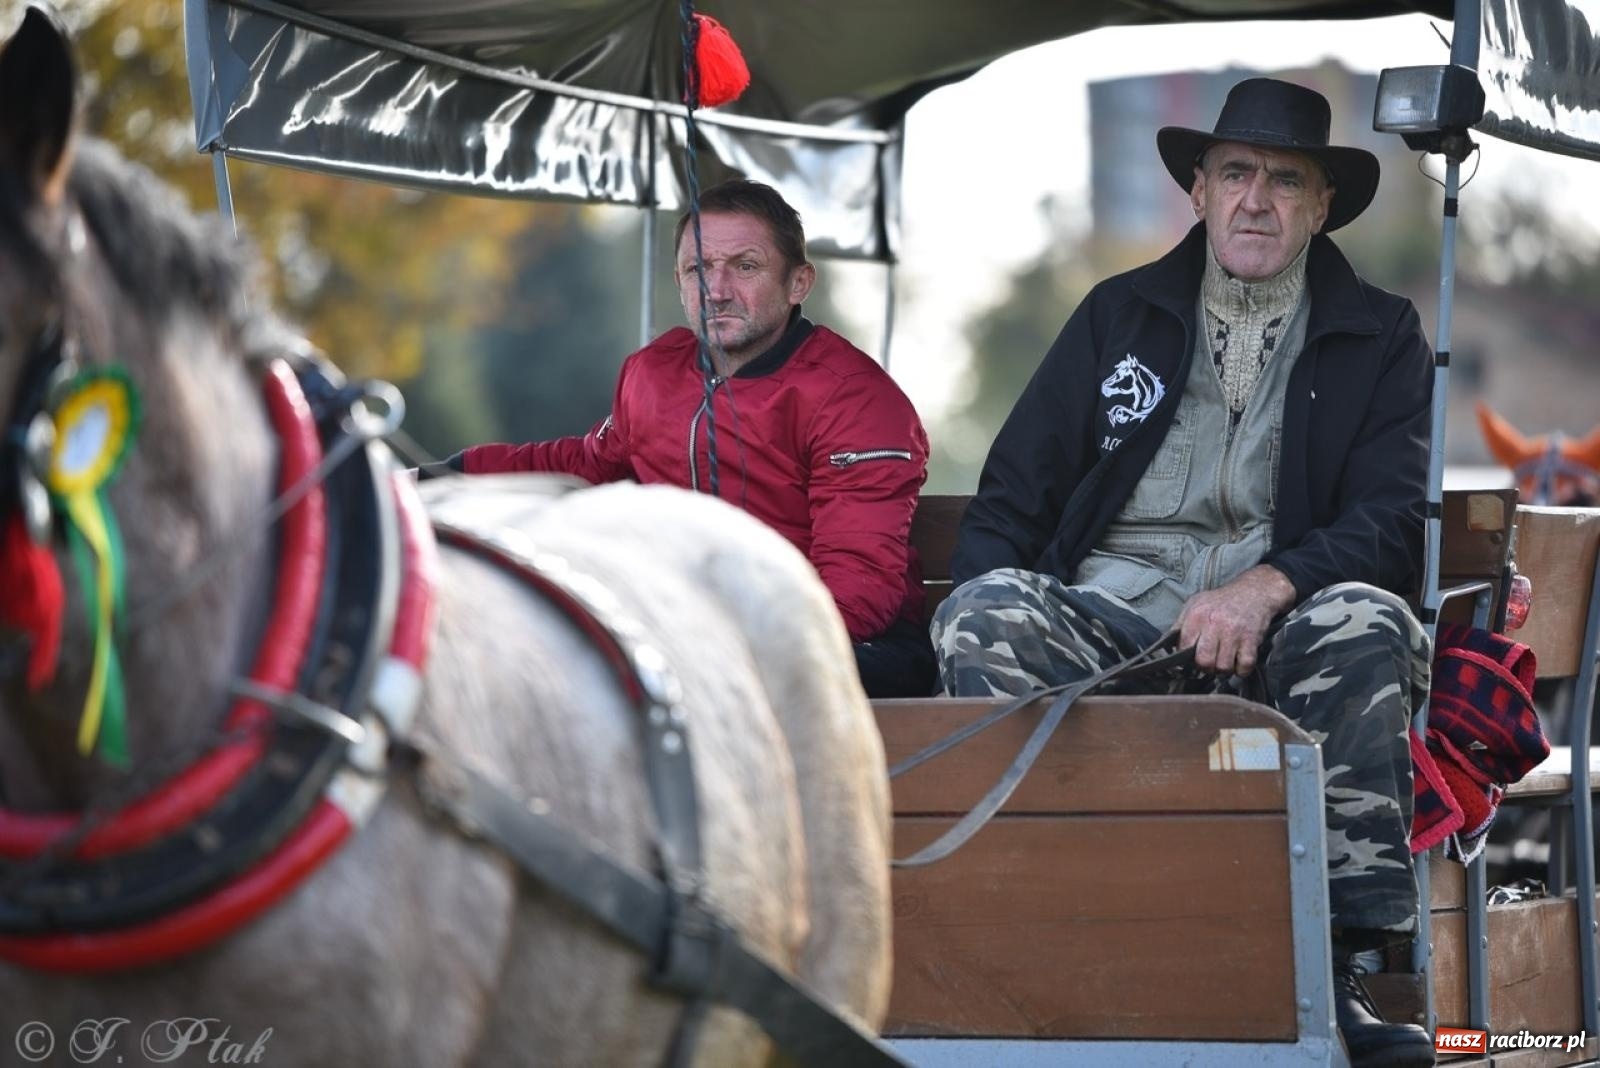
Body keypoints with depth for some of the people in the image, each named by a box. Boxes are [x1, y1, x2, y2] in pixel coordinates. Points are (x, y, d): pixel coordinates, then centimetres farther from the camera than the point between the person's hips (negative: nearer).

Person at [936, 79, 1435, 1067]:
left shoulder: (1381, 337, 14)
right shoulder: (1119, 316, 18)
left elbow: (1394, 523, 1)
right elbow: (1011, 497, 15)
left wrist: (1265, 587, -19)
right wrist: (984, 629, -6)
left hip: (1280, 634, -1)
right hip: (1107, 618, 1)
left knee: (1363, 623, -34)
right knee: (987, 613, -29)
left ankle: (1343, 970, -34)